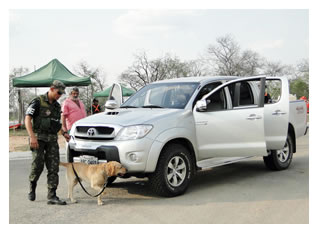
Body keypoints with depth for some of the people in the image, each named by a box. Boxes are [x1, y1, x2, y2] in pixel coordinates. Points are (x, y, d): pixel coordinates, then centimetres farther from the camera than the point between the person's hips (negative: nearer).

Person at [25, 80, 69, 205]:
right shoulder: (38, 101, -5)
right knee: (37, 165, -8)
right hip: (39, 138, -6)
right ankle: (32, 188, 20)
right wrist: (32, 136, -21)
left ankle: (52, 196, -2)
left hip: (52, 139, 6)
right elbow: (27, 119, -11)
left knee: (54, 167, -3)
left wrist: (64, 133, 10)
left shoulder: (57, 105, 16)